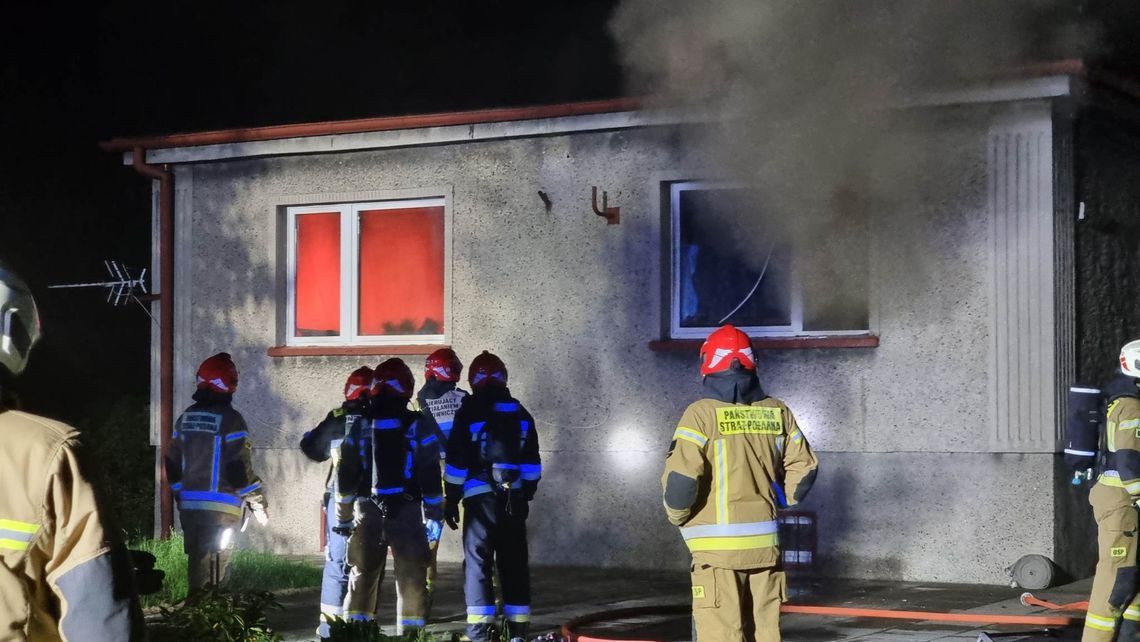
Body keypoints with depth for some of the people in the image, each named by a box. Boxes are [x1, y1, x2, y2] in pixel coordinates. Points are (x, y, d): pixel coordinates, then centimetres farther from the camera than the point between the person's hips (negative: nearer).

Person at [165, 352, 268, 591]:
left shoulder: (186, 417, 10)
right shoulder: (230, 419, -12)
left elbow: (172, 465, 15)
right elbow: (240, 470, -14)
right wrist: (259, 504, -3)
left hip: (189, 507, 7)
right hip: (219, 509, -7)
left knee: (196, 565, 16)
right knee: (212, 574, -5)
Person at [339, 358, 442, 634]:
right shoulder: (417, 425, -4)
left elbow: (346, 474, 6)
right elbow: (429, 474, -6)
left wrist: (343, 516, 11)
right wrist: (433, 515, -1)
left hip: (368, 511, 3)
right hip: (407, 511, -3)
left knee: (362, 577, 10)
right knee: (411, 578, 2)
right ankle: (409, 632, -1)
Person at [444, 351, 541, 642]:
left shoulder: (469, 412, -5)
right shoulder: (520, 414, 9)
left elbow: (457, 462, -6)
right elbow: (531, 463, 13)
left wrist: (451, 500, 0)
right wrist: (526, 496, 20)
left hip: (480, 497, -4)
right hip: (514, 498, 4)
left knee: (478, 560, -2)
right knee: (514, 561, 9)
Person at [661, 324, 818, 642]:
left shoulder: (702, 413, -9)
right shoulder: (776, 412, 7)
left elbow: (681, 478, -14)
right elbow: (804, 467, 10)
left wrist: (677, 515, 4)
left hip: (718, 544, -5)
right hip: (765, 543, 5)